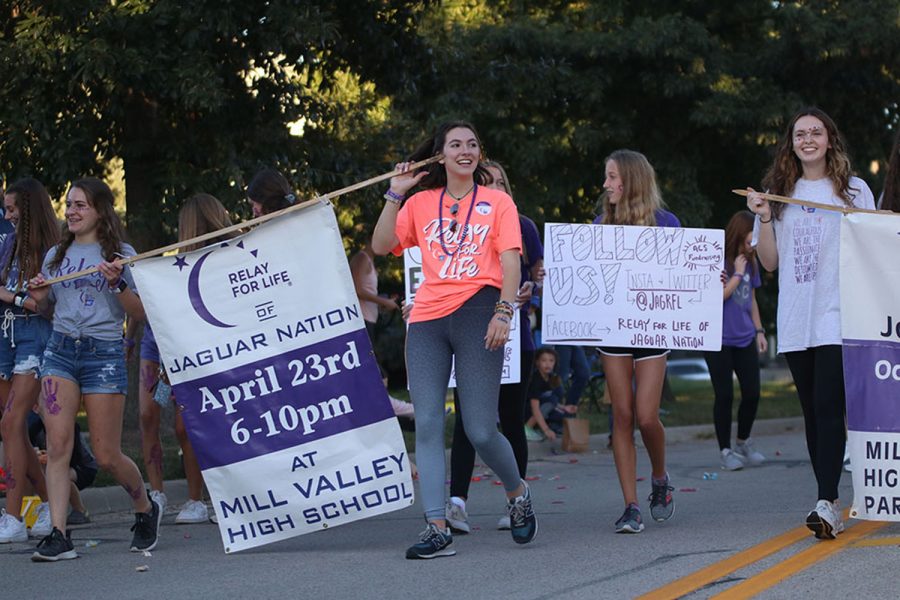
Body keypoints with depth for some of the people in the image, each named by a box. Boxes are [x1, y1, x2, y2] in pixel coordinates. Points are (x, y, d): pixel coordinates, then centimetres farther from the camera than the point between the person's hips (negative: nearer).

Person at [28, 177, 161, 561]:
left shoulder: (121, 254, 1)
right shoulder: (57, 256, 14)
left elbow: (140, 314, -3)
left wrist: (118, 284, -18)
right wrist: (40, 298, 2)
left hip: (104, 353, -4)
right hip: (59, 351, 4)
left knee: (107, 456, 0)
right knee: (58, 444, -11)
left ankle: (146, 509, 27)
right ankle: (58, 535, -13)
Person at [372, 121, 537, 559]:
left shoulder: (497, 203, 10)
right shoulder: (421, 204, 17)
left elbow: (510, 261, 1)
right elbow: (381, 246, 9)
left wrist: (504, 310, -12)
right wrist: (395, 195, 4)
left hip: (476, 312, -3)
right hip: (427, 318, 3)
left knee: (480, 431, -7)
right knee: (427, 424, -7)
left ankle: (517, 493, 23)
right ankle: (437, 529, -5)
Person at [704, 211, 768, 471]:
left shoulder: (750, 261, 9)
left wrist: (759, 330, 16)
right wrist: (738, 274, -13)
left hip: (745, 339, 6)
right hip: (719, 341, -6)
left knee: (752, 393, 4)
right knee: (725, 395, -3)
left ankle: (744, 442, 25)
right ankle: (725, 450, 8)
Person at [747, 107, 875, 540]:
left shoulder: (854, 190, 7)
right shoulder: (780, 194, 13)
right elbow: (770, 262, 11)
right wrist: (763, 218, -3)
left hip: (838, 314, -4)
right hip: (795, 319, 4)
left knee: (829, 405, -15)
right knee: (813, 411, 6)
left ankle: (826, 502, -22)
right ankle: (831, 504, 11)